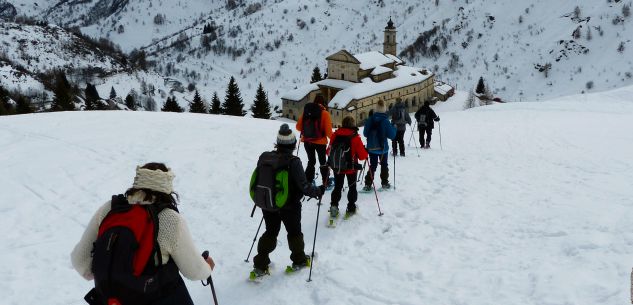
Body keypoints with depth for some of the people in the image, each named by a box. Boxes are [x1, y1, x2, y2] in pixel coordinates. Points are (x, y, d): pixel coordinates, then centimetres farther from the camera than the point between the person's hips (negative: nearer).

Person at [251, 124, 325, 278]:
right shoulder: (293, 162, -23)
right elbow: (304, 186, -22)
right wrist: (318, 191, -4)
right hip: (289, 206, -4)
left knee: (270, 232, 19)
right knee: (294, 232, 18)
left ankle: (260, 265, 18)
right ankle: (299, 260, 35)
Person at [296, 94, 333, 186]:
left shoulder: (306, 111, -2)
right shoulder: (324, 113, -11)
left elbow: (298, 127, 2)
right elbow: (328, 130, -14)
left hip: (307, 141, 3)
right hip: (320, 142, -3)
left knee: (311, 161, 19)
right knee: (323, 162, 15)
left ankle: (308, 181, 14)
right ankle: (325, 183, 17)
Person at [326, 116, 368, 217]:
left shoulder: (335, 135, -9)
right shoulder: (355, 137, -17)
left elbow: (329, 151, 0)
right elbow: (362, 155, -13)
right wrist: (365, 153, 9)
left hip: (337, 167, 2)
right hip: (351, 167, -2)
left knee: (337, 187, 16)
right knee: (352, 187, 16)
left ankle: (334, 205, 2)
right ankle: (351, 207, 21)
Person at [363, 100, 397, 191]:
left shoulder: (369, 120, -8)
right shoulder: (385, 121, -16)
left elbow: (365, 133, 1)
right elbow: (392, 135, -11)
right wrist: (394, 127, 5)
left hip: (371, 147, 2)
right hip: (383, 148, -2)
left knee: (372, 166, 11)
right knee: (384, 165, 17)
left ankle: (368, 184, 4)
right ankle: (384, 183, 22)